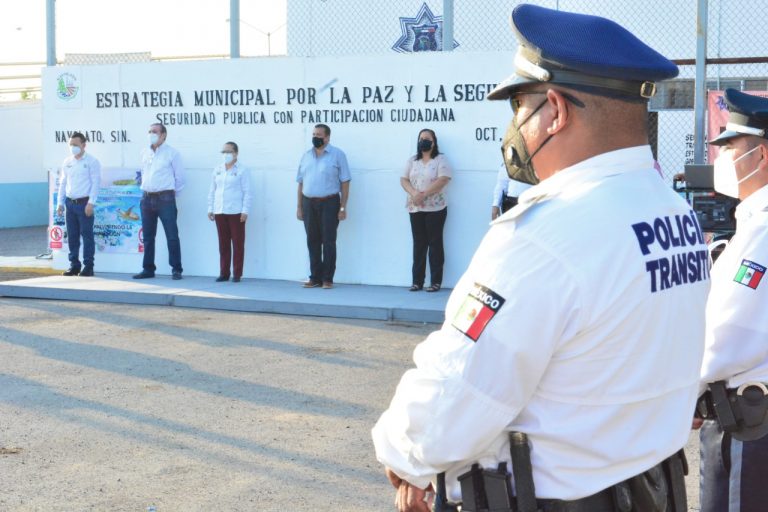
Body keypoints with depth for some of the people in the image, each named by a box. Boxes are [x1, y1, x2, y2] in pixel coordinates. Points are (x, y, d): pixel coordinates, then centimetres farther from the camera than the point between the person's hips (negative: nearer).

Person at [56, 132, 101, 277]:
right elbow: (63, 183, 17)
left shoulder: (91, 161, -4)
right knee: (72, 235, 7)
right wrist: (60, 203, 11)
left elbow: (96, 183, -8)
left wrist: (91, 203, -15)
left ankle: (88, 266, 1)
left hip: (84, 203, -6)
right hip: (70, 203, 6)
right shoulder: (67, 162, 13)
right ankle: (74, 265, 15)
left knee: (87, 235, -4)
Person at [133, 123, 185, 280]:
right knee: (148, 236, 9)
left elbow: (180, 177, 2)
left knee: (172, 236, -6)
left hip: (165, 198, -5)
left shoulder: (172, 153, -2)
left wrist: (173, 194, 6)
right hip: (147, 198, 5)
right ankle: (148, 269, 16)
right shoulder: (144, 153, 12)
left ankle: (176, 269, -1)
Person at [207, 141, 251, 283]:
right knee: (223, 243, 7)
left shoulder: (242, 170, 0)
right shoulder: (218, 169, 13)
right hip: (219, 212, 4)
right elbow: (212, 190, 16)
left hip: (236, 212, -4)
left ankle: (237, 274, 4)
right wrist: (210, 209, 11)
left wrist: (245, 211, -10)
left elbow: (247, 192, -3)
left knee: (238, 243, -2)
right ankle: (224, 273, 12)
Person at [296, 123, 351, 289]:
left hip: (329, 203, -4)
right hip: (308, 203, 4)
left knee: (328, 241, -1)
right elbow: (301, 183, 15)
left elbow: (344, 182, -4)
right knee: (312, 241, 6)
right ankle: (315, 277, 13)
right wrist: (299, 207, 10)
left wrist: (343, 207, -10)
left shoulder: (337, 155, -1)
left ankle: (327, 279, 4)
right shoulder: (306, 156, 13)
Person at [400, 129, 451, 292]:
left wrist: (423, 194, -20)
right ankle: (417, 281, 7)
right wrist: (414, 194, -15)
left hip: (435, 208, -4)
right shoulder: (412, 161, 13)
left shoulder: (440, 159, -2)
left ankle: (436, 281, 0)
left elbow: (443, 179, -15)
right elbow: (403, 180, 5)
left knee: (435, 243, -3)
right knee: (418, 244, 5)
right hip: (415, 209, 4)